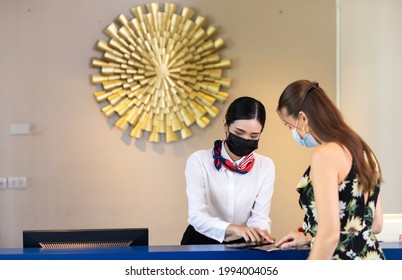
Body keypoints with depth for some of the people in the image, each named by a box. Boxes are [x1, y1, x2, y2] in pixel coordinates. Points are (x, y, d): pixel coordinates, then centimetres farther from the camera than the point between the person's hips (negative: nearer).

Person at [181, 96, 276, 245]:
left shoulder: (266, 166, -1)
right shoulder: (199, 161, -10)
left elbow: (260, 216, -8)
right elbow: (197, 216, -21)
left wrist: (261, 233, -32)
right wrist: (234, 228, -38)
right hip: (202, 243, -2)